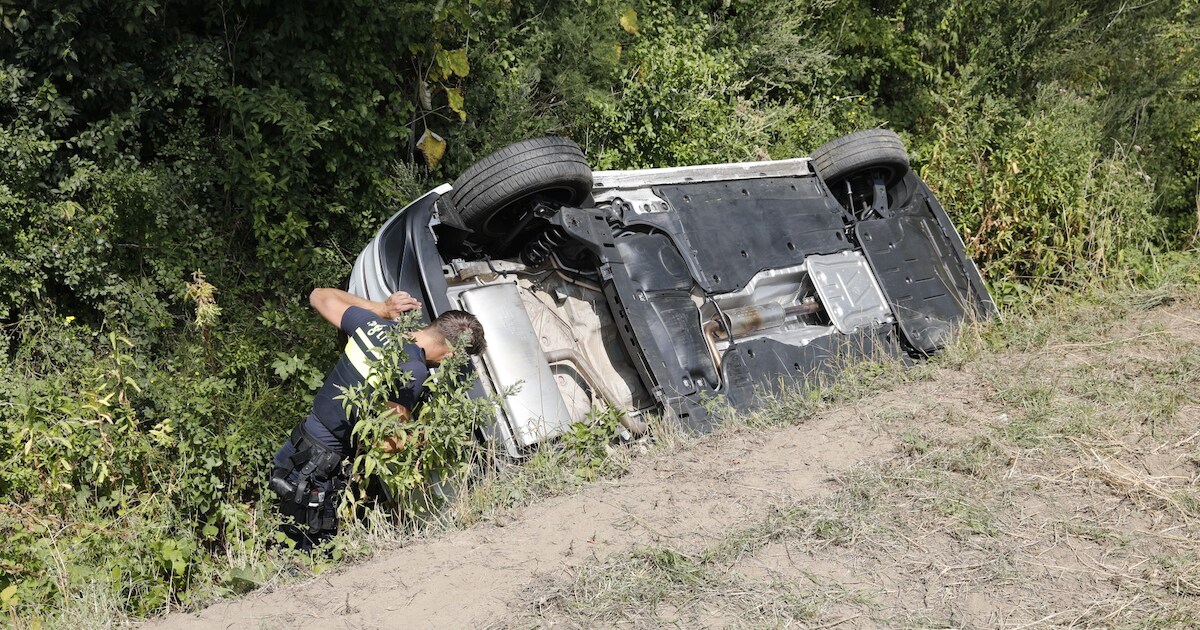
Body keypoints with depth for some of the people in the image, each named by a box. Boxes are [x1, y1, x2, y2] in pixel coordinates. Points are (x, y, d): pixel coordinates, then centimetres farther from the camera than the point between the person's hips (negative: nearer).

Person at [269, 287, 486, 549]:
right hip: (315, 472, -8)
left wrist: (382, 308, 13)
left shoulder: (373, 323, -1)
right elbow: (390, 443, -25)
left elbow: (320, 296, 15)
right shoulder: (415, 372, -22)